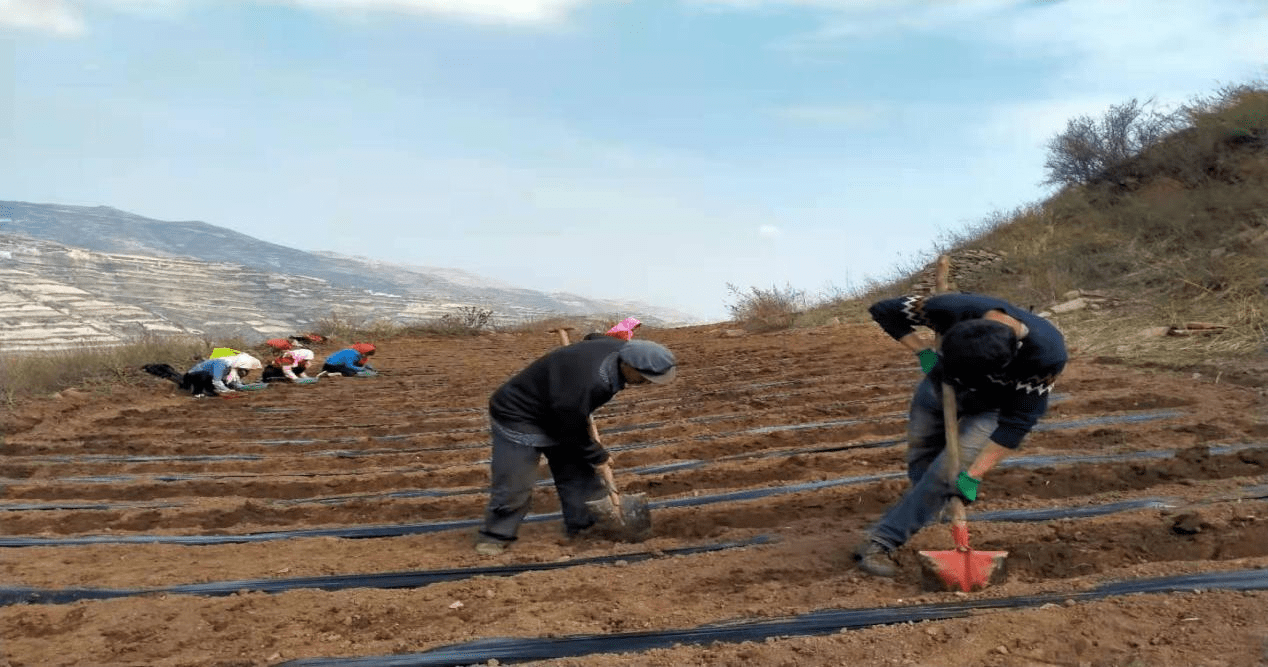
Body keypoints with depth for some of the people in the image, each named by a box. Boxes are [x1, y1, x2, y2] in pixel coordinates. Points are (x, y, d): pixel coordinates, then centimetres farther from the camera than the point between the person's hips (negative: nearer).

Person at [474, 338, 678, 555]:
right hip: (518, 418, -8)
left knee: (579, 474, 9)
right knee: (514, 484, -5)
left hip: (562, 415, 9)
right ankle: (496, 535, 13)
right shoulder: (581, 386, -41)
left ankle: (586, 525, 21)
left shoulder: (619, 349, -17)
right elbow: (573, 435, -24)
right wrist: (599, 459, -10)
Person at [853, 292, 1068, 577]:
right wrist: (923, 351, -27)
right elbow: (884, 311, -19)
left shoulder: (1047, 354, -39)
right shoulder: (956, 309, -36)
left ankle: (880, 542, -11)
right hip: (939, 387, 3)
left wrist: (973, 475, -29)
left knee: (946, 475, -18)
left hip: (992, 409, -2)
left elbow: (1018, 420, -29)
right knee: (920, 464, 11)